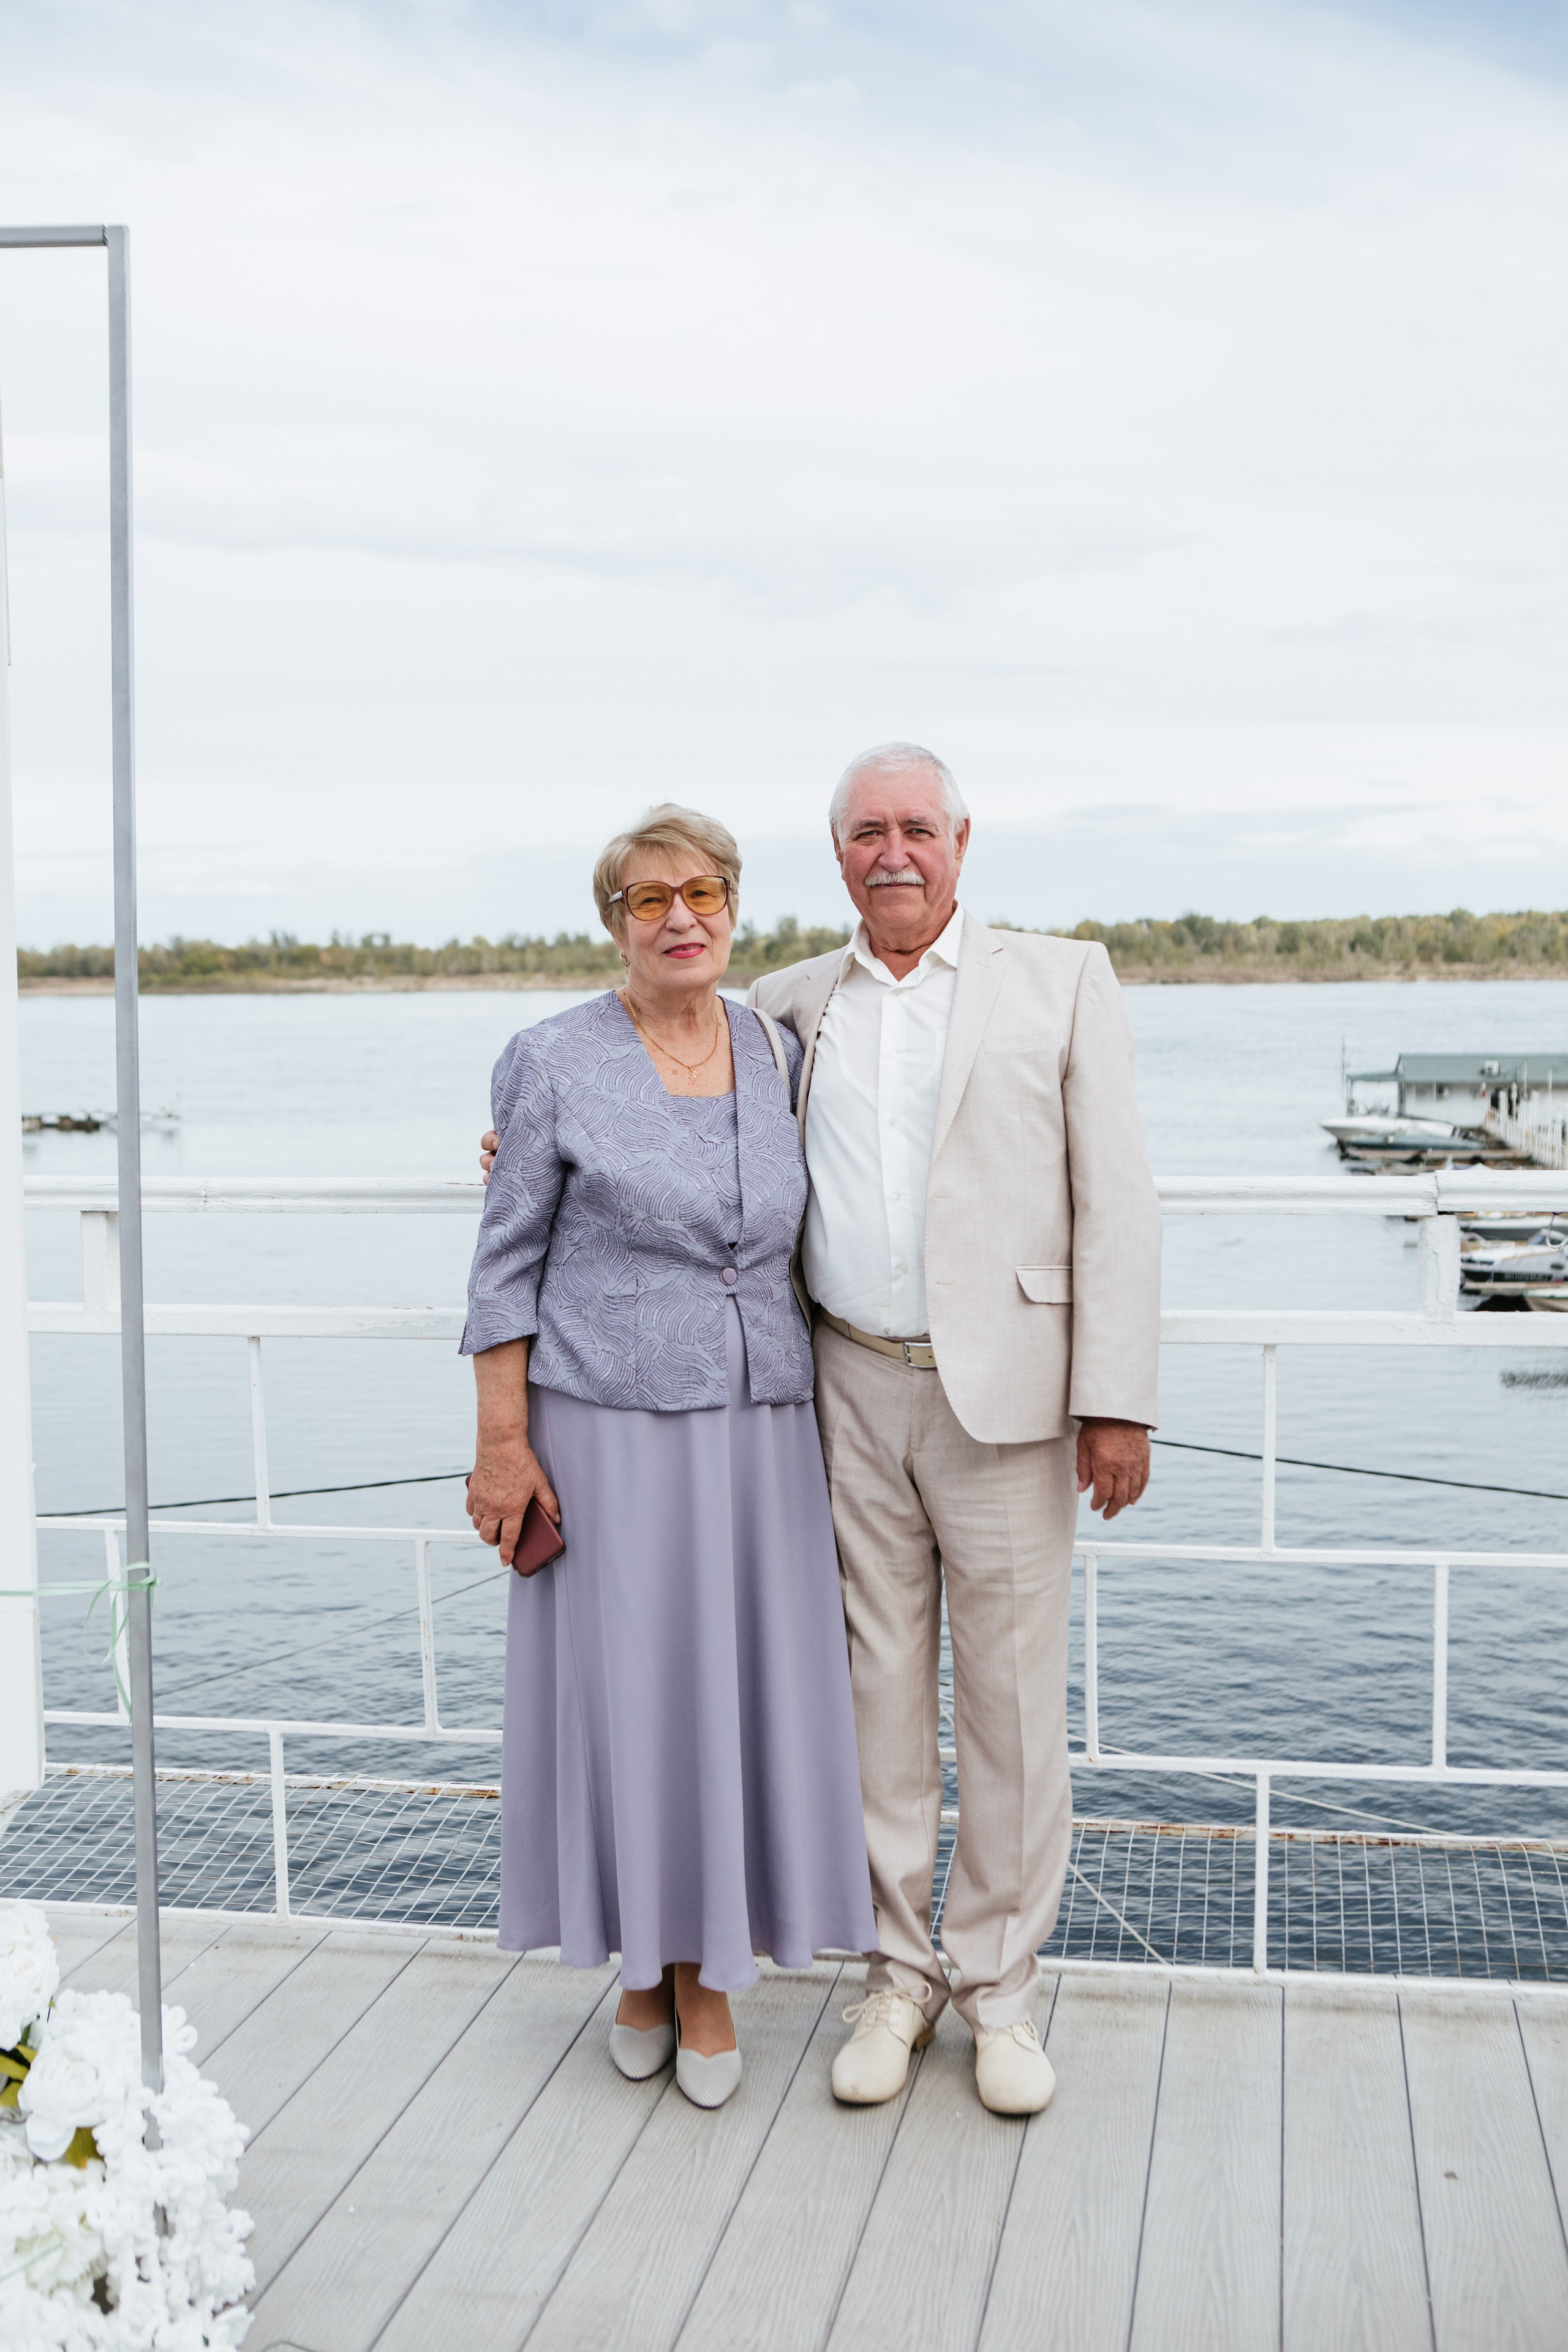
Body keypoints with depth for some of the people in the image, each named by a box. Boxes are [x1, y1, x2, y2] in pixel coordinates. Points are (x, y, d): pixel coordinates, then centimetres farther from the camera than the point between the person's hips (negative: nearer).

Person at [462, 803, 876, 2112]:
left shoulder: (779, 1057, 7)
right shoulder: (554, 1062, -3)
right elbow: (509, 1259, -2)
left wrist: (828, 1413, 11)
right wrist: (502, 1441, -7)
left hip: (758, 1427, 3)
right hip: (606, 1426, -3)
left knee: (740, 1684, 7)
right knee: (623, 1684, 5)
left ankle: (712, 1974, 24)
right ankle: (644, 1964, 26)